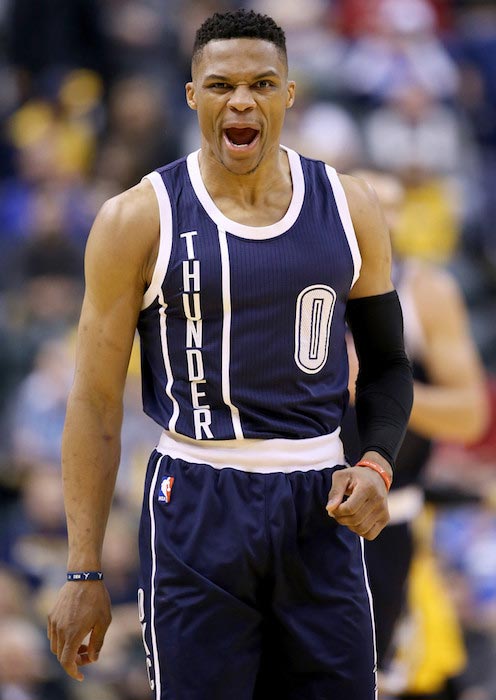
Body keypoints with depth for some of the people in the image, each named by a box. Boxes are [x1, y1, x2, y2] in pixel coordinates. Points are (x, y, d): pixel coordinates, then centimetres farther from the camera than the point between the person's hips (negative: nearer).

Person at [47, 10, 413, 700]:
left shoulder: (349, 209, 5)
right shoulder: (139, 220, -4)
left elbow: (387, 364, 15)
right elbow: (96, 401, -2)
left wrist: (377, 466, -6)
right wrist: (84, 574, -5)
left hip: (321, 507, 3)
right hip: (199, 510, -3)